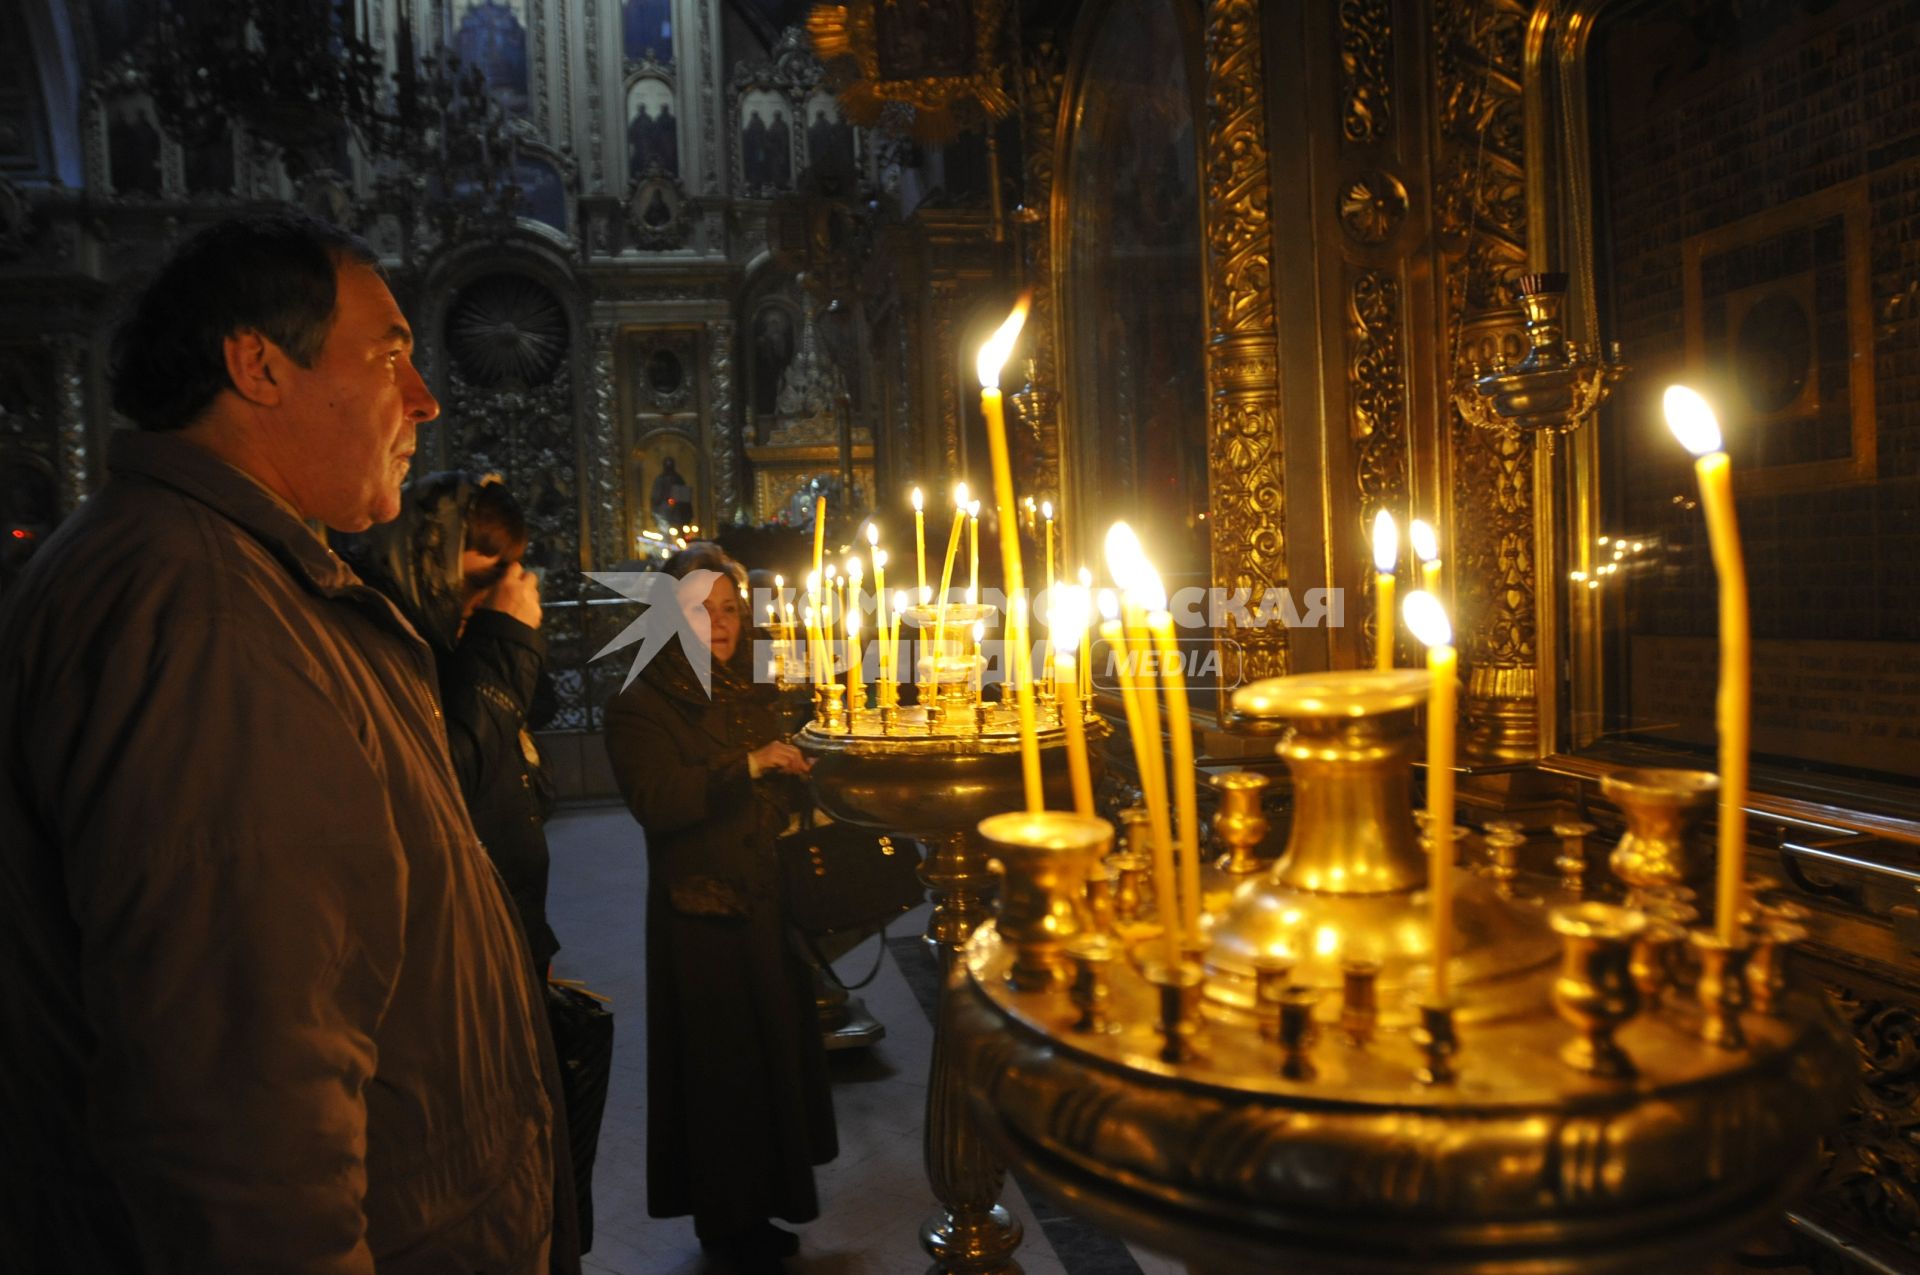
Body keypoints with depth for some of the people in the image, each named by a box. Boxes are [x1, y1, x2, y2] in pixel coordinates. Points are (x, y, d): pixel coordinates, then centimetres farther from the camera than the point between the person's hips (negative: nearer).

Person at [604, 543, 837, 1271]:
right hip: (697, 914, -6)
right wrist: (747, 765, -19)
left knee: (773, 1050, 10)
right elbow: (655, 801, -20)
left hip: (764, 902, 6)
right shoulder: (640, 707, -8)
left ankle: (757, 1209, 26)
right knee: (717, 1063, 3)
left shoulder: (751, 699, 12)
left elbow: (789, 786, 15)